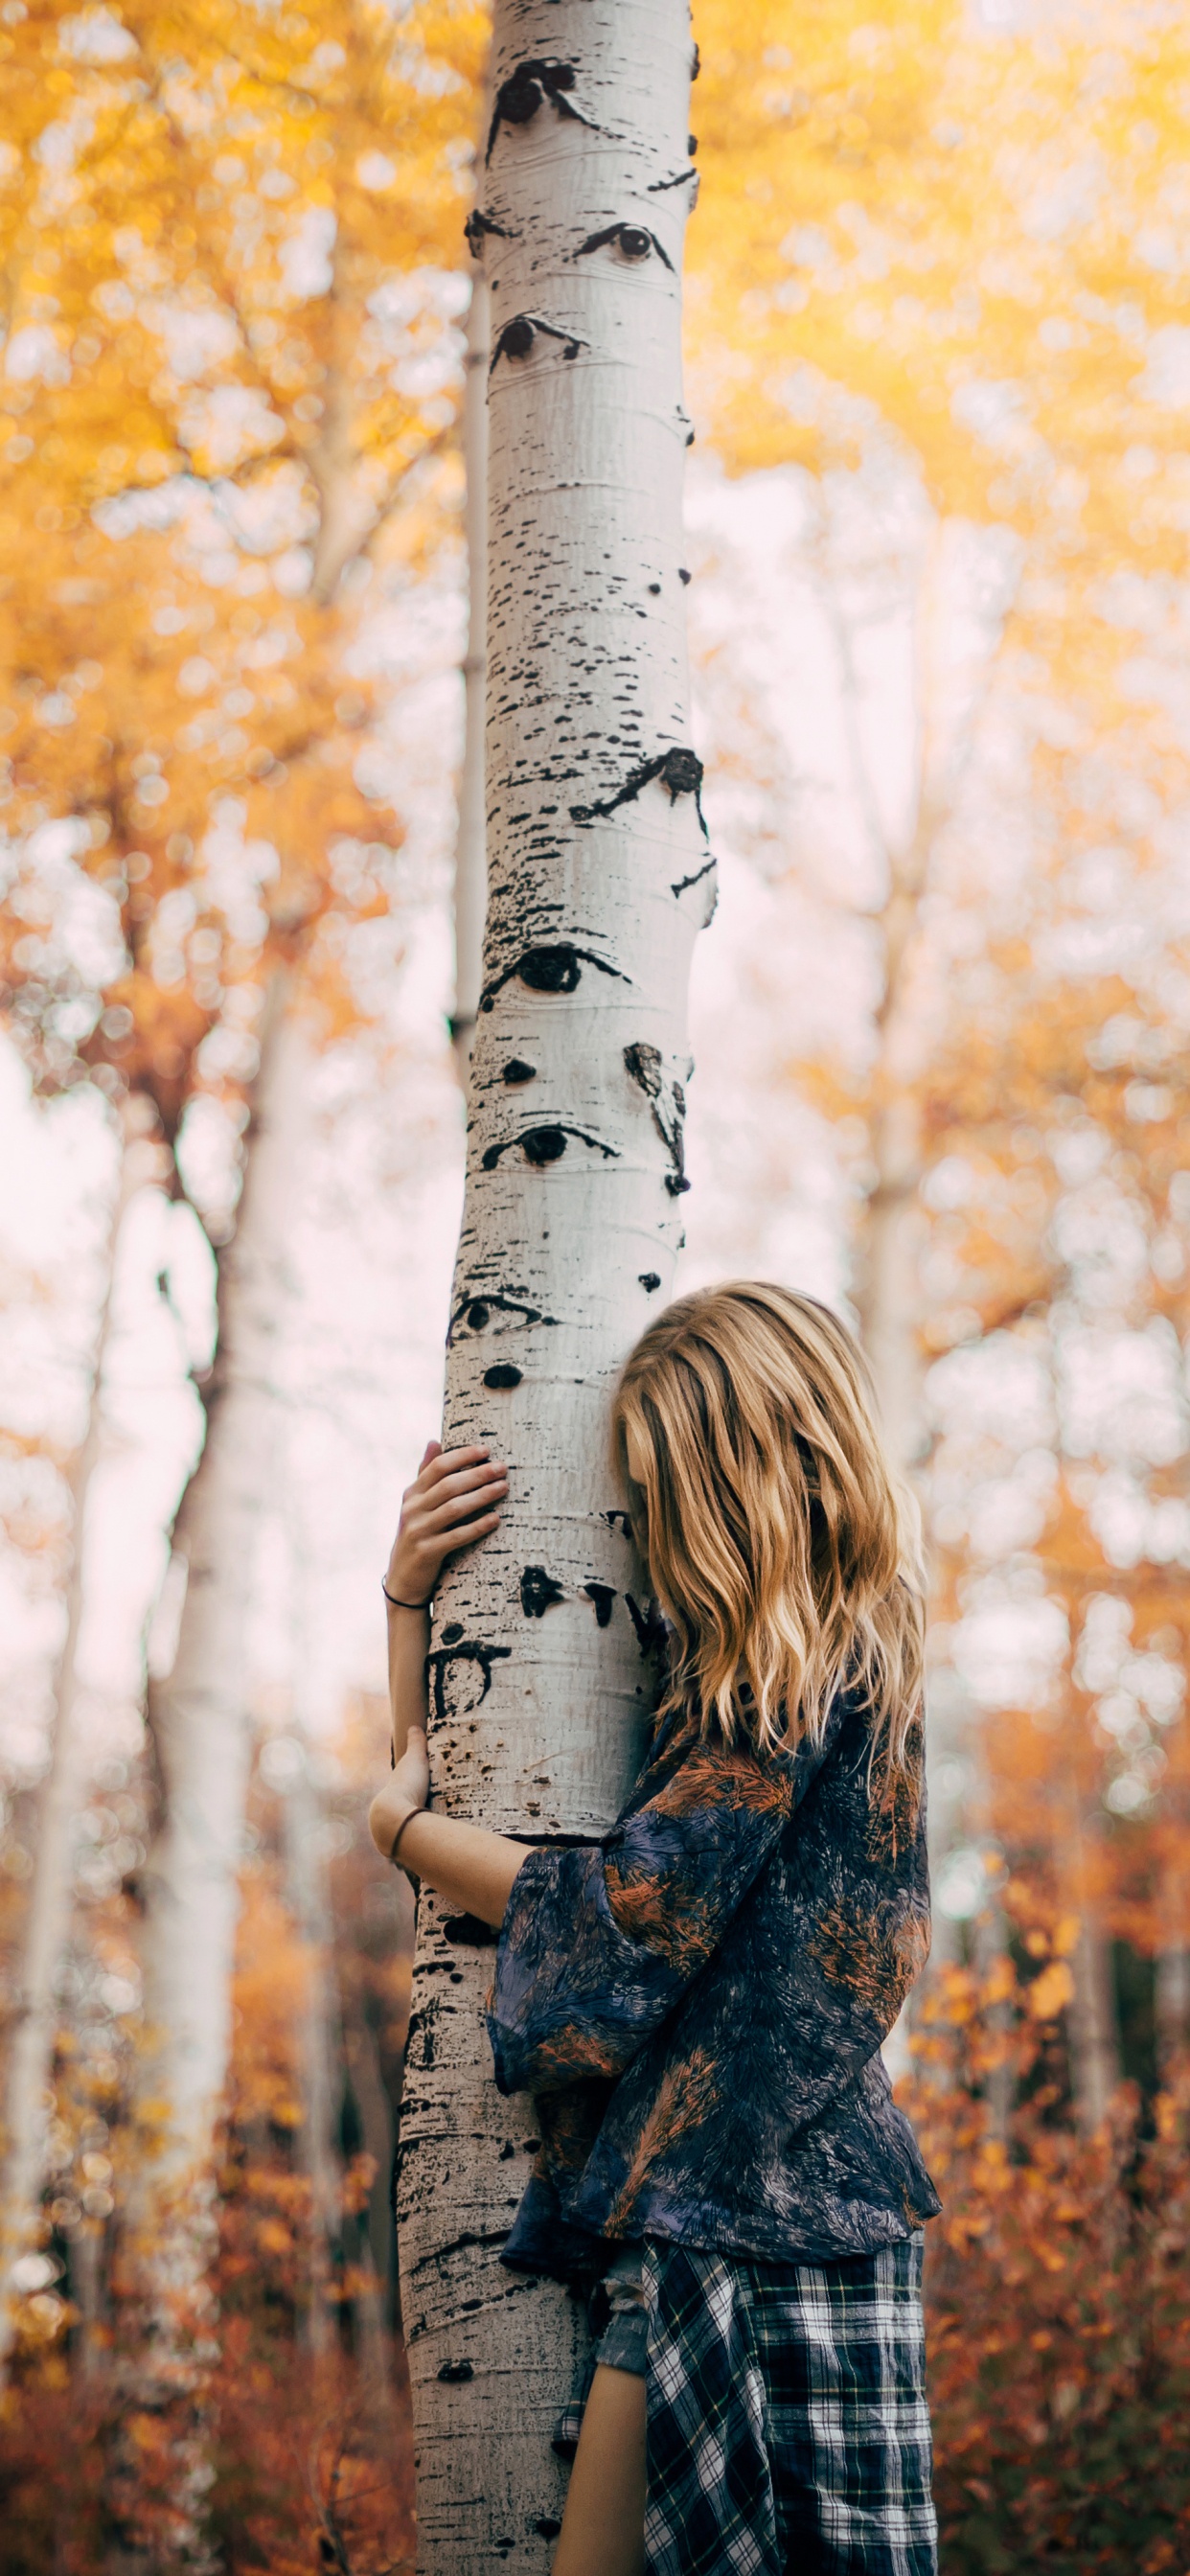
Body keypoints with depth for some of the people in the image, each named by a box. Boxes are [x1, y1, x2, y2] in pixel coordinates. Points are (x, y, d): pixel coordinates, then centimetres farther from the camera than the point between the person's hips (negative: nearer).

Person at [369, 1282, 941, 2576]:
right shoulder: (718, 1671, 17)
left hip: (758, 2217, -9)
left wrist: (401, 1828, -2)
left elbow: (633, 1908, -17)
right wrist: (408, 1587, 9)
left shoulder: (816, 1674, -11)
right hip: (691, 2209, 9)